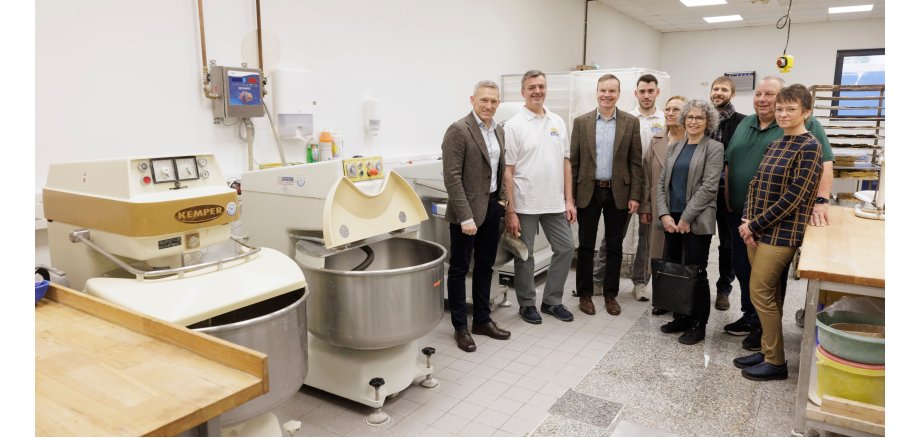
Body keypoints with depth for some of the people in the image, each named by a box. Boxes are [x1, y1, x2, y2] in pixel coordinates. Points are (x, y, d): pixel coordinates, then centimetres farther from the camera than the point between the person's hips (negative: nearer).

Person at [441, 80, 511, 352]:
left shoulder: (498, 131, 11)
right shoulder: (458, 130, -13)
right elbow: (452, 177, -18)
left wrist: (502, 200, 9)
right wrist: (465, 216, -22)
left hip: (492, 206, 8)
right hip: (468, 209, -7)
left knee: (485, 266, 16)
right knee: (459, 269, 5)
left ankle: (482, 320, 29)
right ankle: (460, 327, 16)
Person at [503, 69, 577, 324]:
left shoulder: (558, 122, 8)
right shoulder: (514, 125, -7)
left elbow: (565, 162, 11)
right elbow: (508, 171, -9)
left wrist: (568, 199, 5)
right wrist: (510, 211, -13)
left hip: (555, 203, 5)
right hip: (525, 204, -5)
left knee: (566, 248, 9)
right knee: (524, 255, 7)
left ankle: (552, 301, 26)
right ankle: (527, 304, 25)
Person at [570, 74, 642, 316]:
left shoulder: (631, 122, 2)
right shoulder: (581, 121, 1)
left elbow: (636, 162, 1)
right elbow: (573, 161, 2)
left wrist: (635, 195, -4)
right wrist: (570, 195, -1)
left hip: (618, 193, 0)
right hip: (588, 192, 0)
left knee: (615, 248, 9)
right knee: (586, 246, 7)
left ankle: (610, 294, 22)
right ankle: (584, 294, 20)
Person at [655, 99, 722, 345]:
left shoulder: (714, 149, -3)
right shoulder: (674, 147, 12)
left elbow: (709, 187, -11)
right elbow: (662, 182, 8)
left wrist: (686, 218, -14)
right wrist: (665, 214, -5)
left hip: (697, 221, -5)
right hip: (671, 219, 5)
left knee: (695, 273, 0)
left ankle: (698, 325, 14)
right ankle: (680, 317, 24)